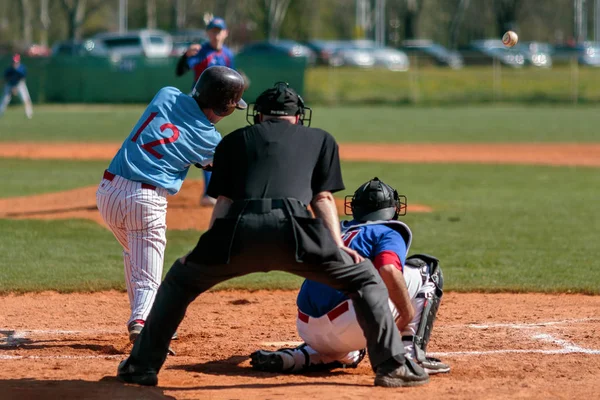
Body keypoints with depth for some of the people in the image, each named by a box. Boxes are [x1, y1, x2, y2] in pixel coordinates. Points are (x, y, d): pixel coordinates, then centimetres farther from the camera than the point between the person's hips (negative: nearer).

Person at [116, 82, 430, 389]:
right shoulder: (321, 139, 30)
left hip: (238, 230, 2)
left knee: (179, 280, 27)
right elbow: (322, 198, 18)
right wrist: (338, 246, 12)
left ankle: (142, 366, 22)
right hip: (291, 228, -1)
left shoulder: (234, 140, 31)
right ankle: (392, 366, 9)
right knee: (364, 278, 18)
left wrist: (205, 251, 23)